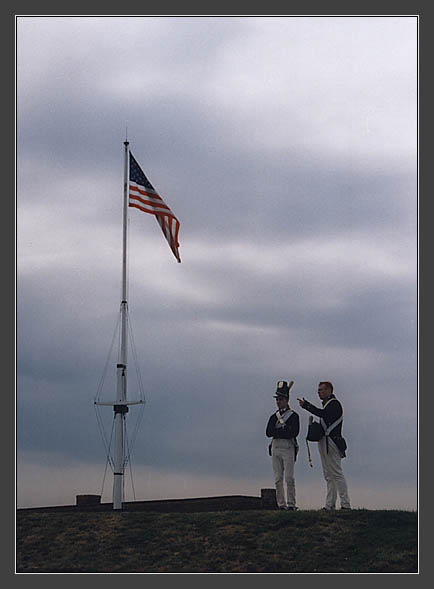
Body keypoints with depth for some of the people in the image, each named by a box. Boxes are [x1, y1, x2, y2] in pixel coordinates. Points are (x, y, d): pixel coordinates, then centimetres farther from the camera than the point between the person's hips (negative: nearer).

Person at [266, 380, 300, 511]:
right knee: (278, 479, 2)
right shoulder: (274, 417, 16)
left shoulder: (293, 415, 2)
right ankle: (281, 504, 5)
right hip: (275, 447, 5)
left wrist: (277, 432, -8)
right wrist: (283, 430, -8)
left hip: (288, 448, -5)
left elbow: (294, 433, -12)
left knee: (289, 478, -8)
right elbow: (268, 432, 1)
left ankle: (291, 504, -6)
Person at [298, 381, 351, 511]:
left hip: (331, 442, -10)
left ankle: (345, 504, -11)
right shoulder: (327, 404, 22)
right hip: (324, 444, 10)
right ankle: (330, 505, 8)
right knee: (329, 476, 7)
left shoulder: (334, 404, -9)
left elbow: (323, 414, -25)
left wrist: (305, 405, -25)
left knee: (336, 473, -11)